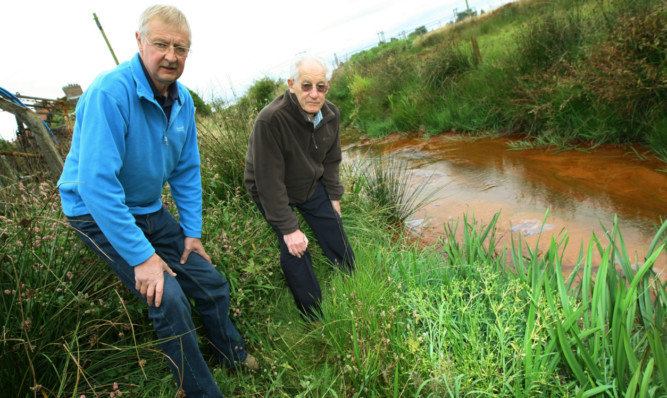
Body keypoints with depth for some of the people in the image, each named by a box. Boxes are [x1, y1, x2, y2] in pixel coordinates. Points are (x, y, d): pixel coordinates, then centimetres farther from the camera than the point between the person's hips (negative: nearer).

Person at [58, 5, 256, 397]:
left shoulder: (183, 100, -3)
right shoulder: (110, 92, -26)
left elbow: (186, 171, 5)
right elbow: (97, 183, -31)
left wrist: (192, 231, 2)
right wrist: (142, 257, -29)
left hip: (150, 211, 7)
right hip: (99, 213, -6)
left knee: (213, 285, 8)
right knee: (169, 298, -20)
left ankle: (233, 353, 36)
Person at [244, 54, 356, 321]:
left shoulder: (330, 114, -13)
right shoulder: (270, 120, -35)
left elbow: (331, 161, 4)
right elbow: (269, 181, -31)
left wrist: (334, 196, 7)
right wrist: (288, 228, -27)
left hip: (312, 185, 6)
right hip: (273, 194, -5)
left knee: (336, 238, 8)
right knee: (294, 251, -7)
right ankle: (315, 317, 14)